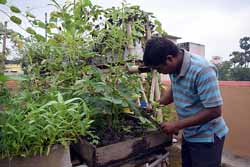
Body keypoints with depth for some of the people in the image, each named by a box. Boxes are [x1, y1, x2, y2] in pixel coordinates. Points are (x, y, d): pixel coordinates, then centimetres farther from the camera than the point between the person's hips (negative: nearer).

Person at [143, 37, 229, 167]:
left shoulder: (202, 71, -30)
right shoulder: (175, 66, -6)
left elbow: (214, 111, -27)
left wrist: (178, 125, -23)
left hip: (207, 137, -7)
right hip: (188, 134, 7)